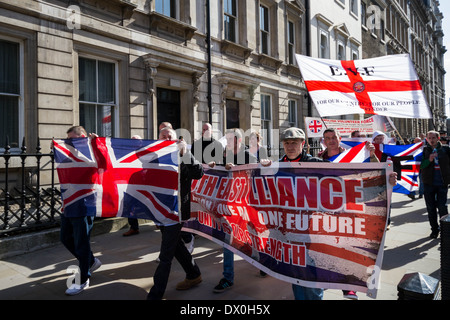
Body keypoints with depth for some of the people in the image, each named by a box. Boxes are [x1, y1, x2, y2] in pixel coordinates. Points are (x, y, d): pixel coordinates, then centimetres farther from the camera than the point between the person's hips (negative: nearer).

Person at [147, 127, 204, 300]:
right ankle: (194, 275, 41)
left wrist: (185, 153, -27)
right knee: (176, 245, 21)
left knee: (166, 255, -3)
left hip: (176, 210, -7)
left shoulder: (182, 158, -7)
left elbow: (198, 173, -23)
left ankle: (155, 295, 5)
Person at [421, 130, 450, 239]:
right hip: (429, 183, 1)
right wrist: (429, 160, -18)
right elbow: (420, 166, -4)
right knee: (431, 208, 8)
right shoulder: (424, 150, 2)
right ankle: (434, 229, 23)